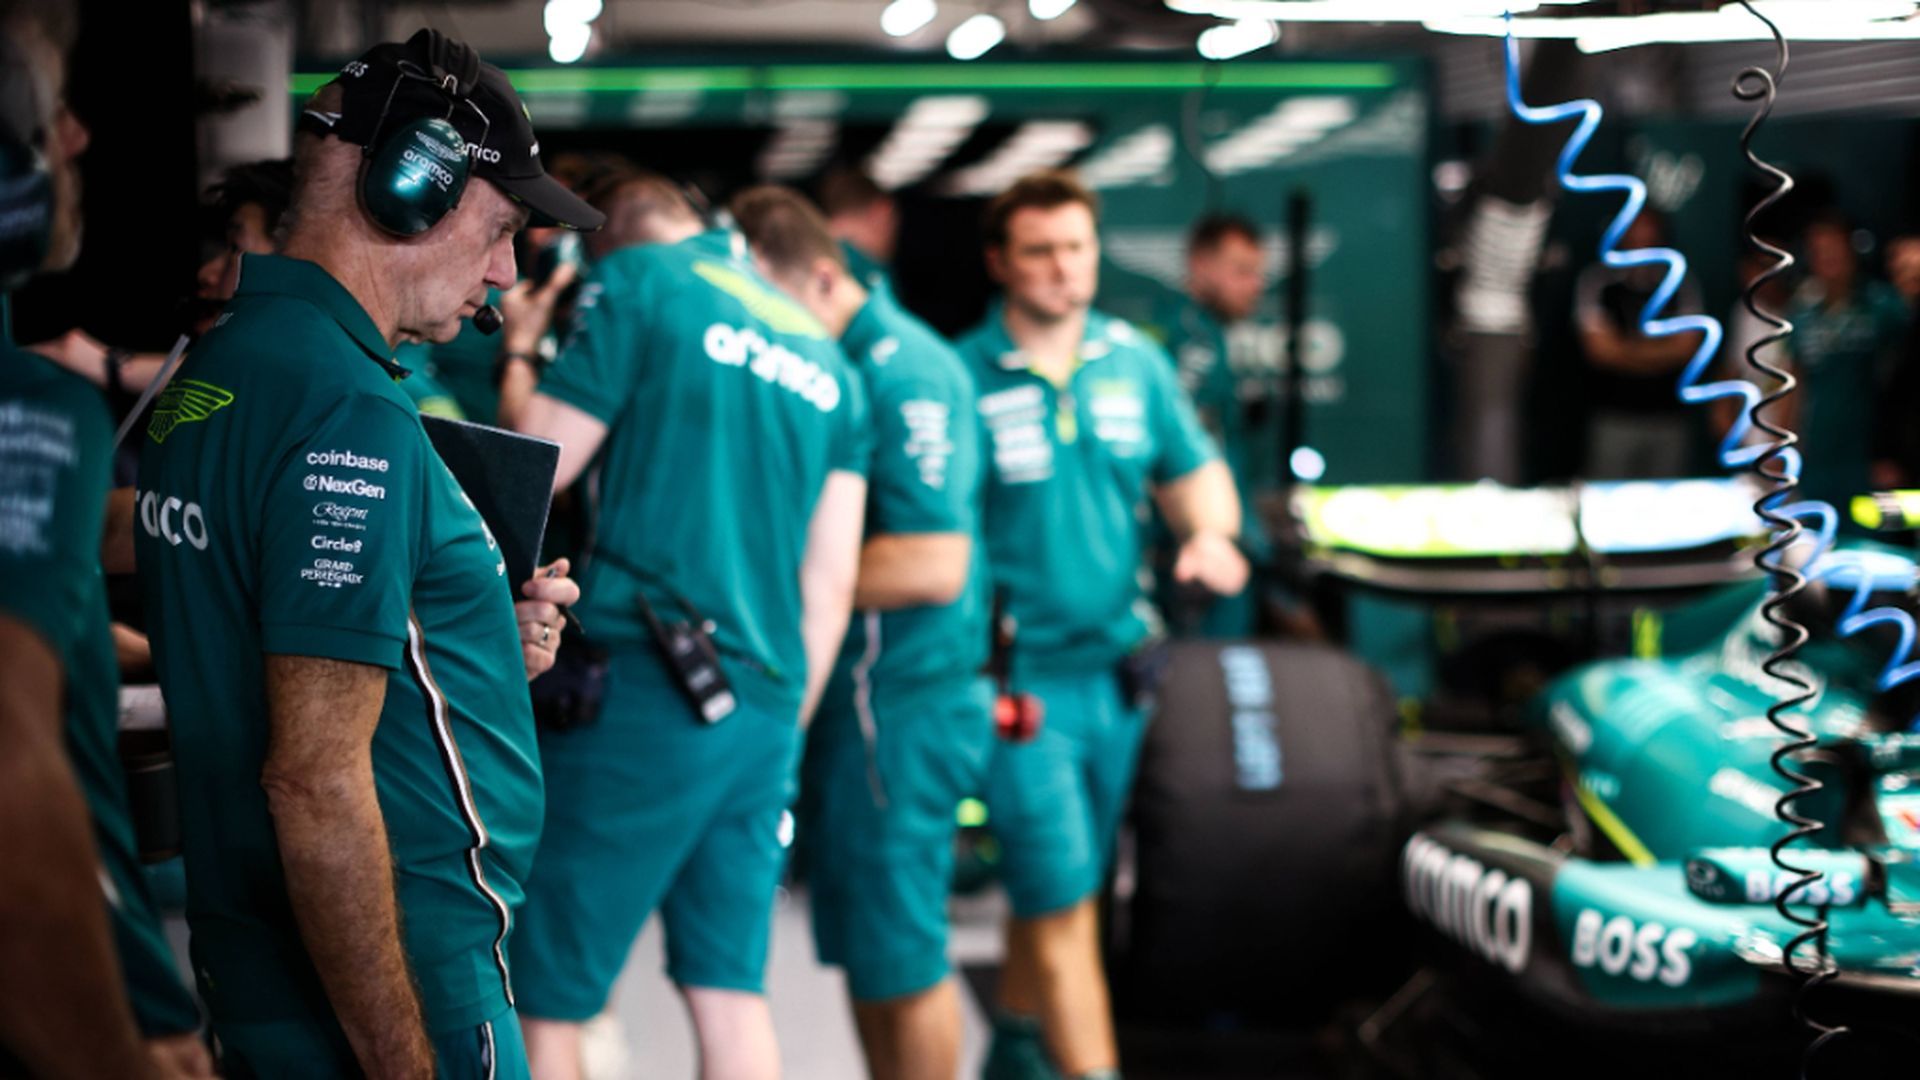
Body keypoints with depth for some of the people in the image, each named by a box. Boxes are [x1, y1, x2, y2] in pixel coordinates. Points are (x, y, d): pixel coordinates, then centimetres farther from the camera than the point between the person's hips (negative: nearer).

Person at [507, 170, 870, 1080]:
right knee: (731, 990, 8)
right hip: (768, 709, 6)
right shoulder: (826, 360, 18)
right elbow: (830, 579, 15)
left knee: (541, 998, -2)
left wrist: (520, 355, 14)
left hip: (642, 686, -6)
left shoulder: (637, 282, 1)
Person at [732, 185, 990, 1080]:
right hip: (842, 697, 9)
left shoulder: (901, 369, -16)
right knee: (861, 946, 16)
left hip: (899, 704, -9)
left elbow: (932, 566, -23)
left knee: (899, 954, 0)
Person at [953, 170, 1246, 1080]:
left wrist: (1209, 532, -6)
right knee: (1061, 901, -9)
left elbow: (1192, 470, 17)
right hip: (1018, 677, -5)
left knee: (1048, 891, 18)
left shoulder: (1135, 361, 8)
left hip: (1114, 667, 5)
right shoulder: (961, 378, -9)